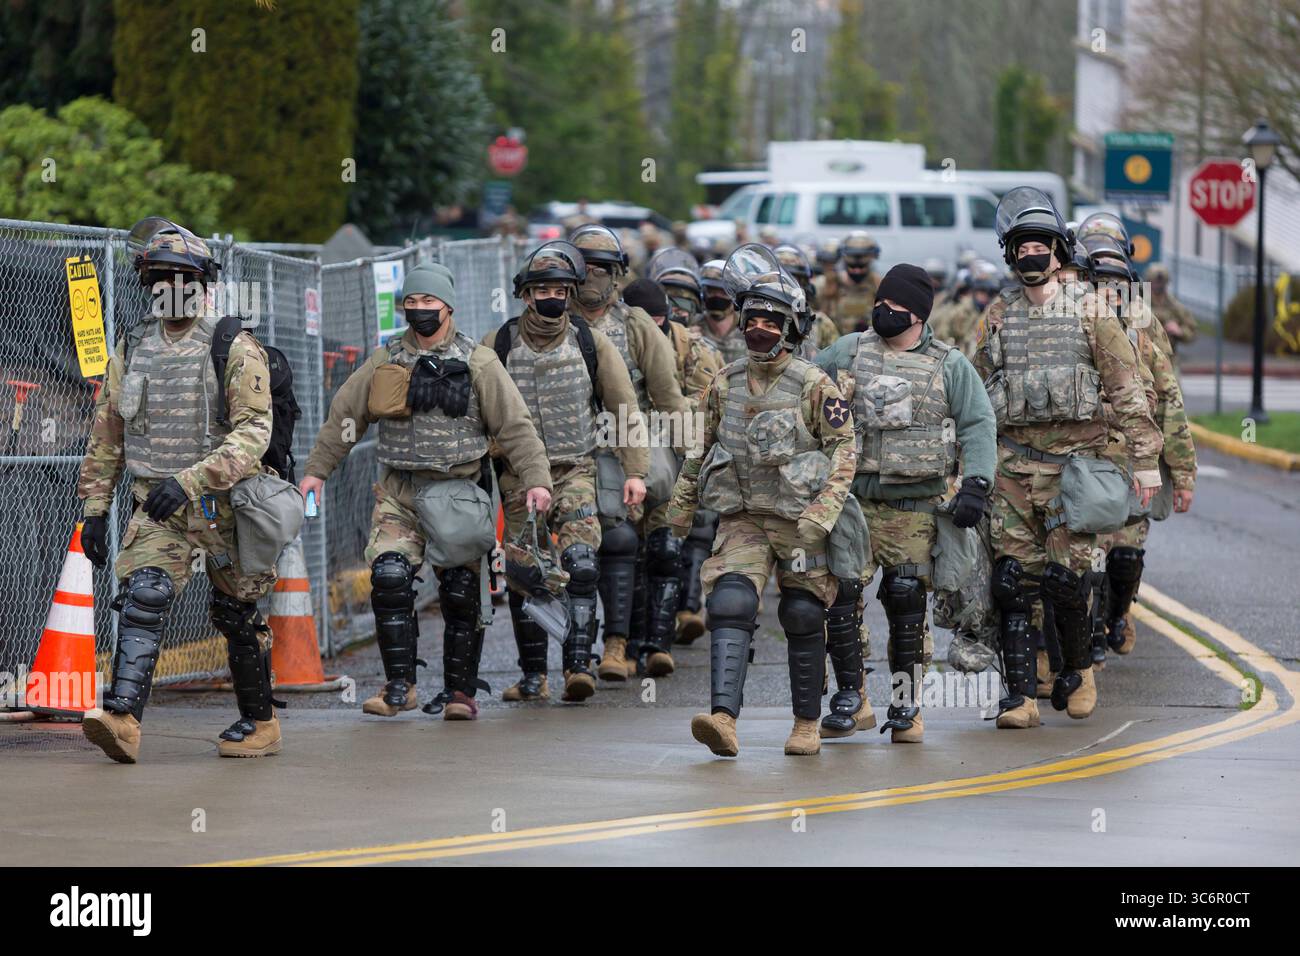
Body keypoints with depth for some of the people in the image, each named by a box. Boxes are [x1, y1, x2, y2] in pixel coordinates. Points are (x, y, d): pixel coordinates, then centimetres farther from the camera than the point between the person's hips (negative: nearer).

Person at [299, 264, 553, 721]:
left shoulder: (478, 363, 1)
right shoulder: (385, 361, 8)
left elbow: (515, 425, -2)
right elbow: (343, 417, 15)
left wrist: (536, 479, -12)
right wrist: (316, 470, 13)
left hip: (458, 490, -2)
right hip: (398, 493, 2)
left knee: (461, 594, 1)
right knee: (389, 578, -15)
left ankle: (460, 690, 13)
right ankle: (399, 687, -8)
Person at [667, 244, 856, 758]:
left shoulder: (814, 385, -6)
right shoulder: (725, 384, 7)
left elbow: (845, 449, -7)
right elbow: (704, 448, 20)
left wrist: (823, 512, -17)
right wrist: (683, 503, 23)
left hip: (799, 519, -3)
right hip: (742, 518, 3)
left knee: (803, 619, 5)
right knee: (731, 607, -16)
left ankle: (807, 724, 20)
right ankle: (724, 718, -27)